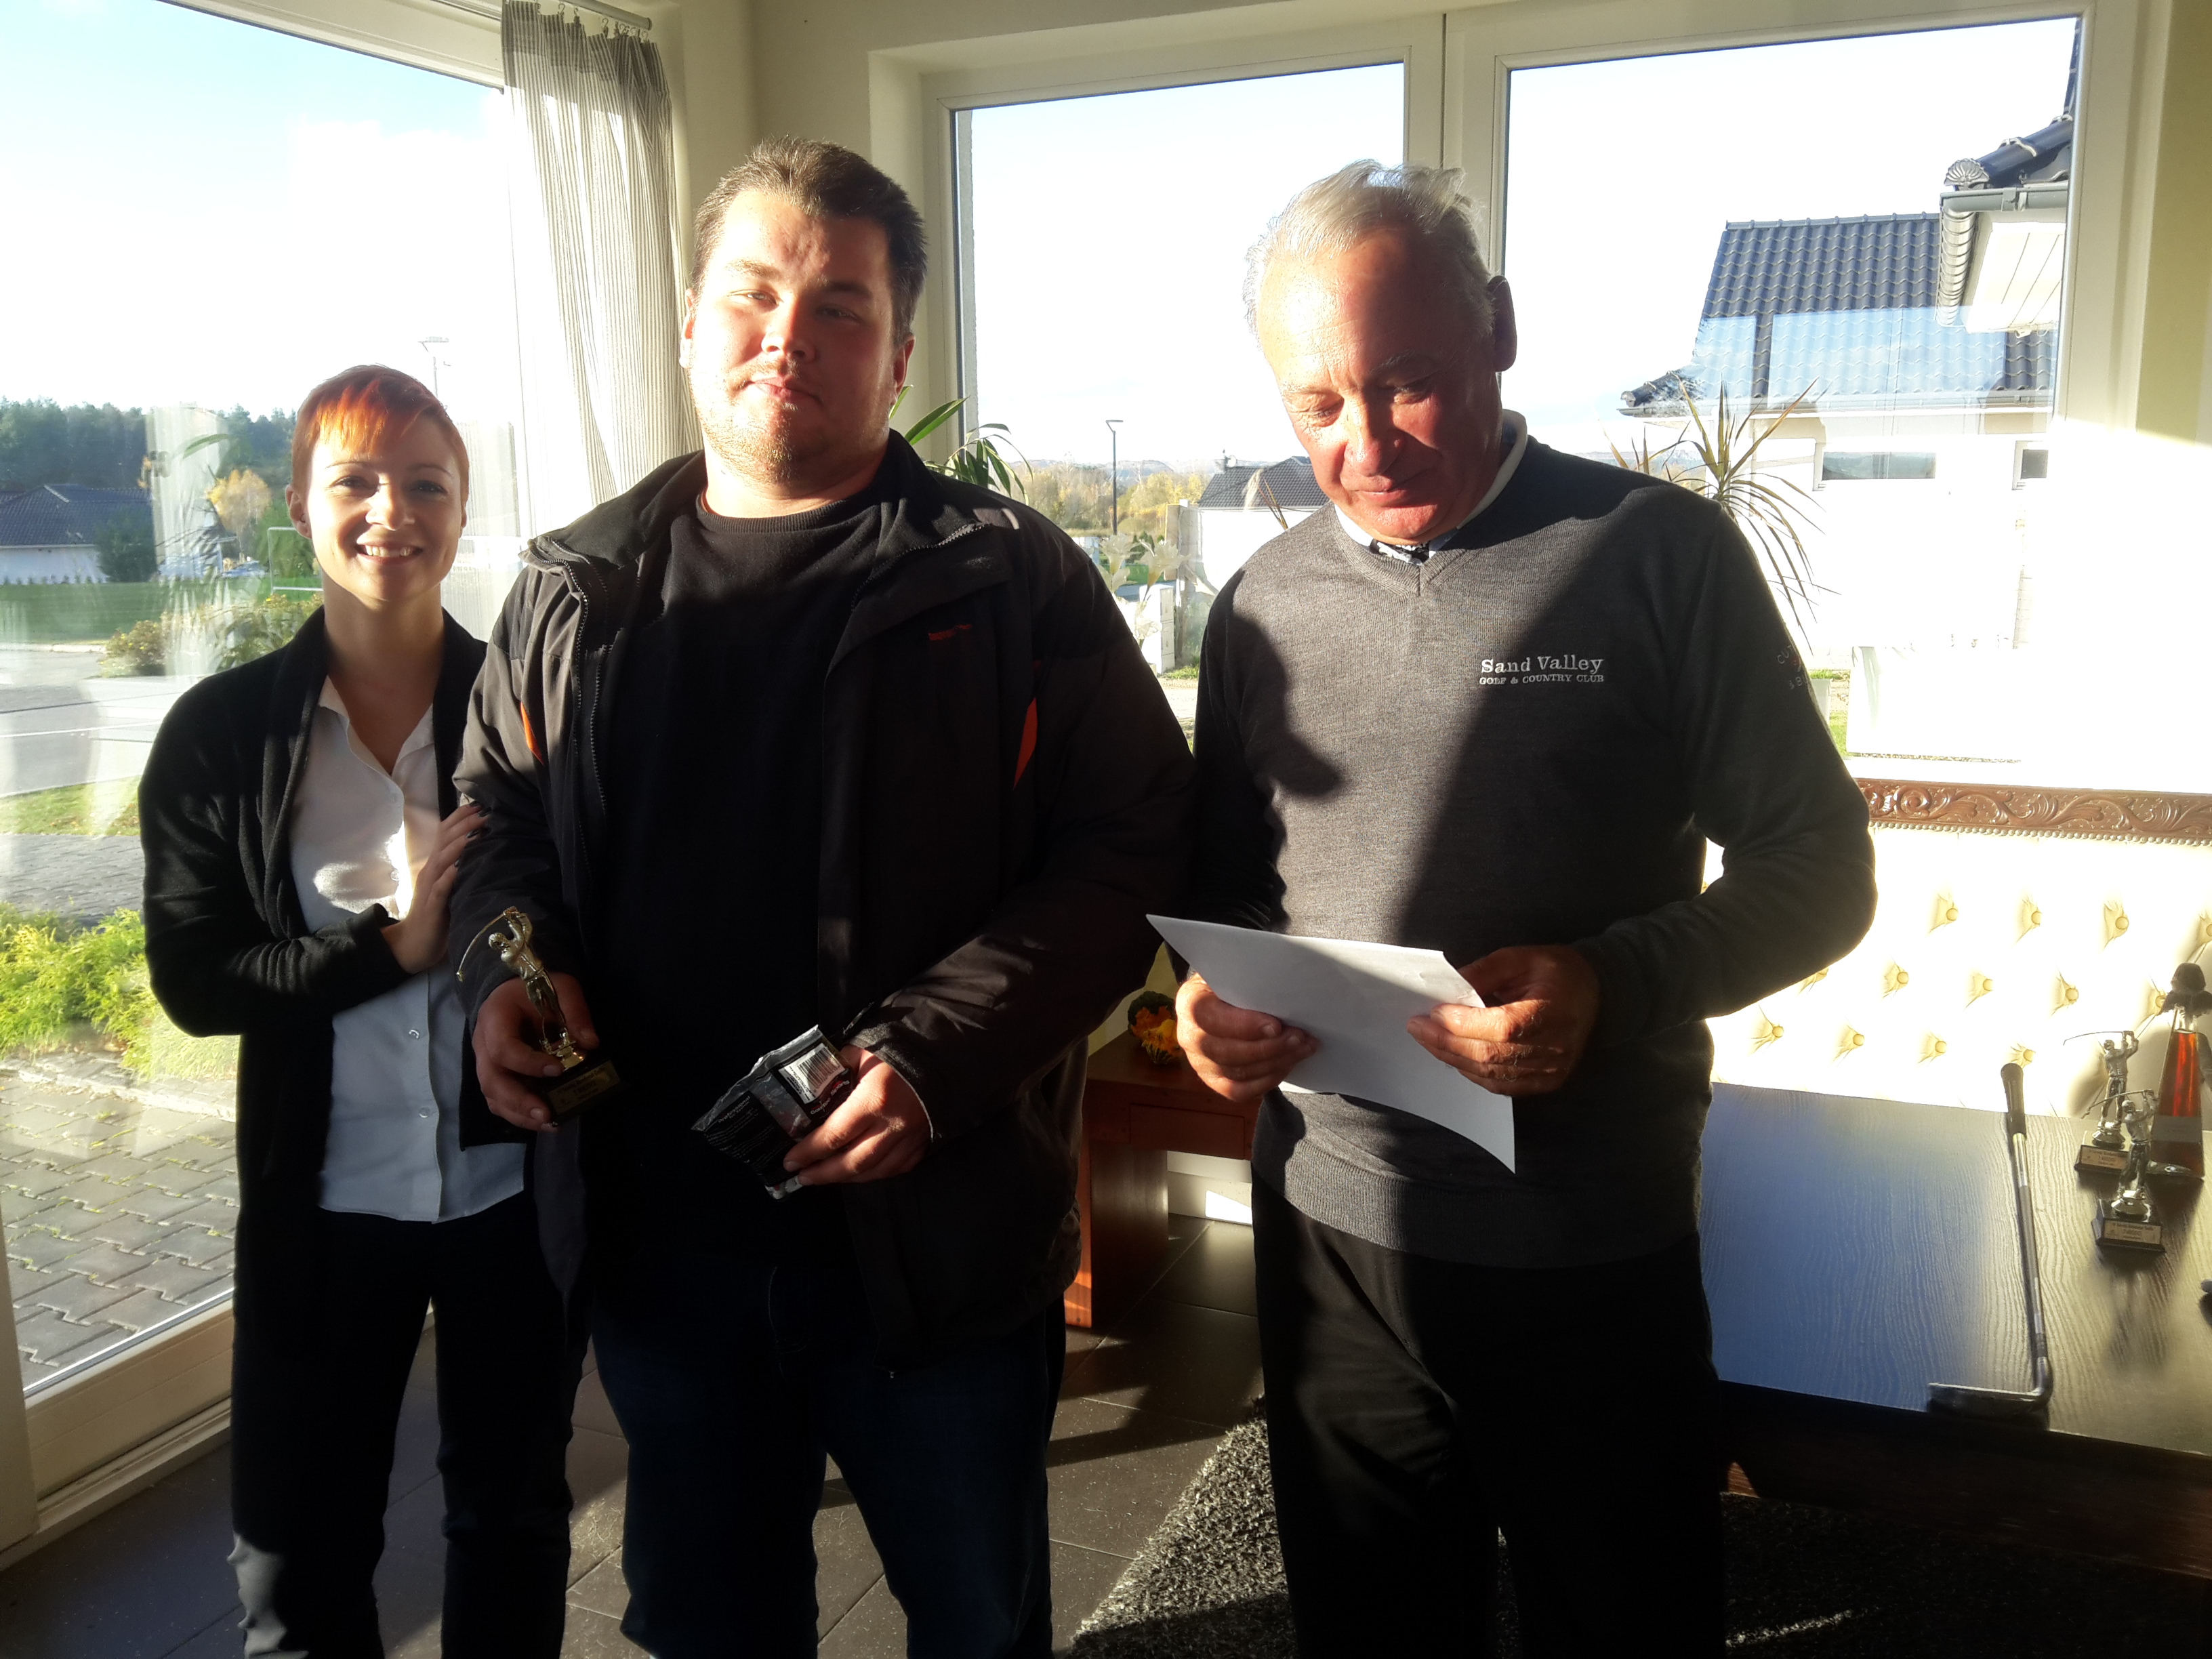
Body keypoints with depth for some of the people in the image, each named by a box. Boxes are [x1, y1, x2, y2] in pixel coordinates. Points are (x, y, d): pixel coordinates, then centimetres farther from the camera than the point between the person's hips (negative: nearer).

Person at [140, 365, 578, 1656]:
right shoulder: (221, 732, -4)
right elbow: (192, 979, -7)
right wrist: (394, 942, -18)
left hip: (520, 1185, 0)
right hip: (324, 1202, 1)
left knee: (513, 1514, 20)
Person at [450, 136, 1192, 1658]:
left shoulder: (1014, 584, -8)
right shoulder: (579, 592, 6)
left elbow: (1130, 842, -12)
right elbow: (502, 814, 16)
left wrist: (937, 1053, -23)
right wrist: (511, 962, -5)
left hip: (932, 1220, -3)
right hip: (653, 1221, 4)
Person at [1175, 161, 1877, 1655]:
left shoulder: (1661, 556, -7)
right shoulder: (1264, 605, 4)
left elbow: (1819, 864, -5)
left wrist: (1616, 983, -22)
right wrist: (1211, 993, -8)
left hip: (1596, 1254, -3)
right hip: (1329, 1235, 3)